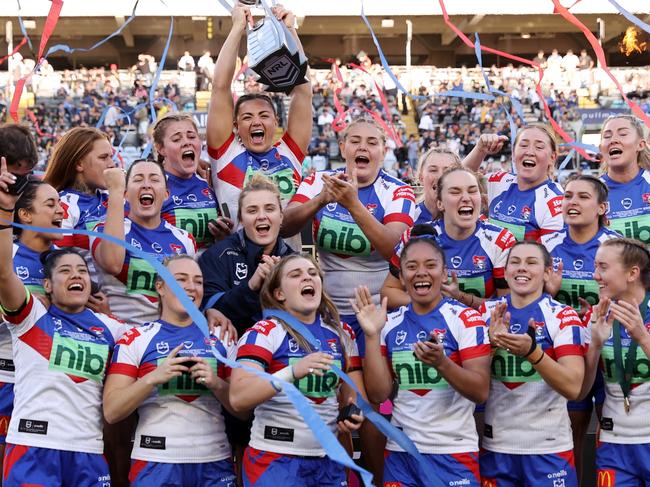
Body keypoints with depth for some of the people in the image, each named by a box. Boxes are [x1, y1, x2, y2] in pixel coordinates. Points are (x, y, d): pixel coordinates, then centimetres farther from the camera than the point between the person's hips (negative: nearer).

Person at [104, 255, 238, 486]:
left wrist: (217, 384, -11)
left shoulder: (220, 338, 8)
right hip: (155, 464, -3)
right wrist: (153, 377, -19)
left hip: (215, 464, 3)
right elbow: (111, 412, -5)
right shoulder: (135, 339, 0)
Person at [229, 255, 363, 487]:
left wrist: (354, 414, -9)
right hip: (275, 460, -5)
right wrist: (294, 370, -31)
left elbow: (353, 394, 14)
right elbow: (238, 398, -19)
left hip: (328, 461, 5)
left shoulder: (342, 333, 9)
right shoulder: (265, 332, -7)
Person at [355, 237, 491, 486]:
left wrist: (441, 363, -29)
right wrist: (372, 335, -9)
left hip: (453, 453, -3)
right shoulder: (390, 324, 5)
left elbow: (481, 391, -13)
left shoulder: (467, 319, -6)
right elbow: (378, 394, 0)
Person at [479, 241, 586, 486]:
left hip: (548, 448, -3)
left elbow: (573, 388, -17)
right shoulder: (487, 312, 4)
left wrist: (532, 352, -31)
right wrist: (492, 343, -16)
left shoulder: (563, 316, -6)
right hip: (495, 446, 3)